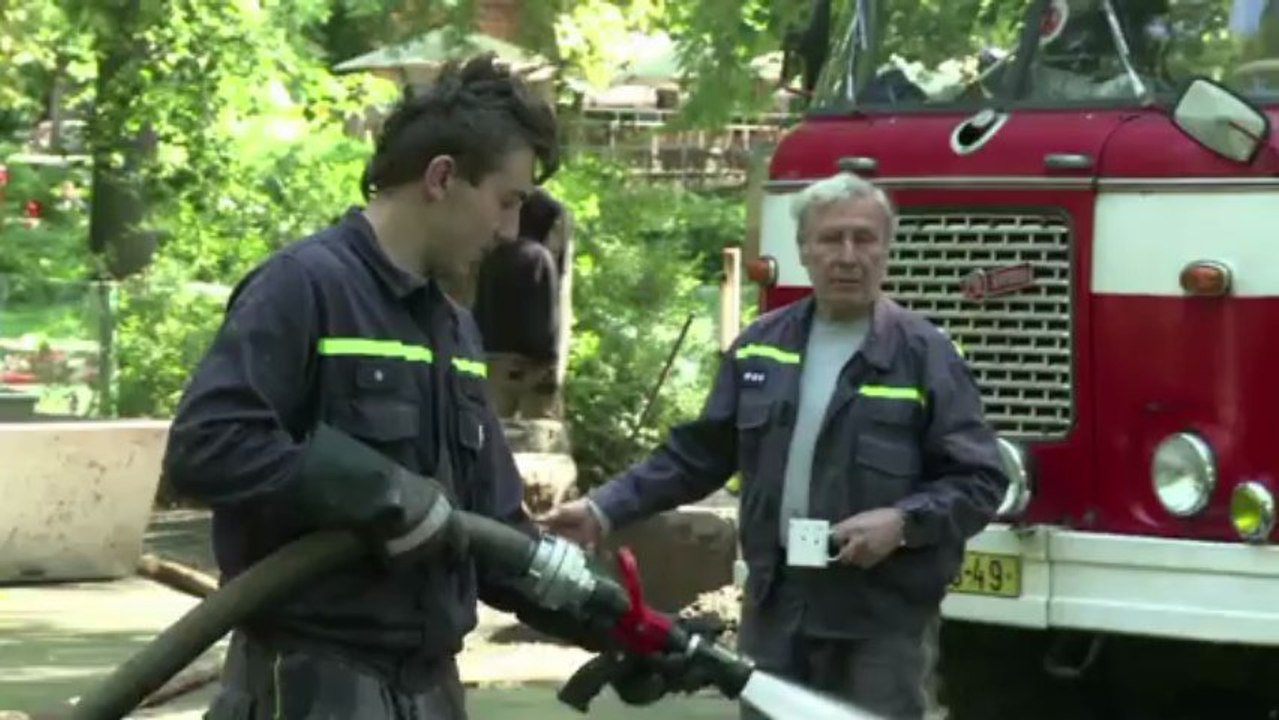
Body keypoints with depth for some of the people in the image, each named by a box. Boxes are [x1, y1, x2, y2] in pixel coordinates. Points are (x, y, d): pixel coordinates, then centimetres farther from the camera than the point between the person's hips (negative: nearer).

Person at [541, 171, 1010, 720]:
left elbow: (980, 480, -4)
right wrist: (606, 510, 7)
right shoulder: (760, 348, 9)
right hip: (776, 606, 4)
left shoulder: (923, 354, -4)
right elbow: (696, 454, 16)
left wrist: (902, 521, -19)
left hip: (883, 615, -4)